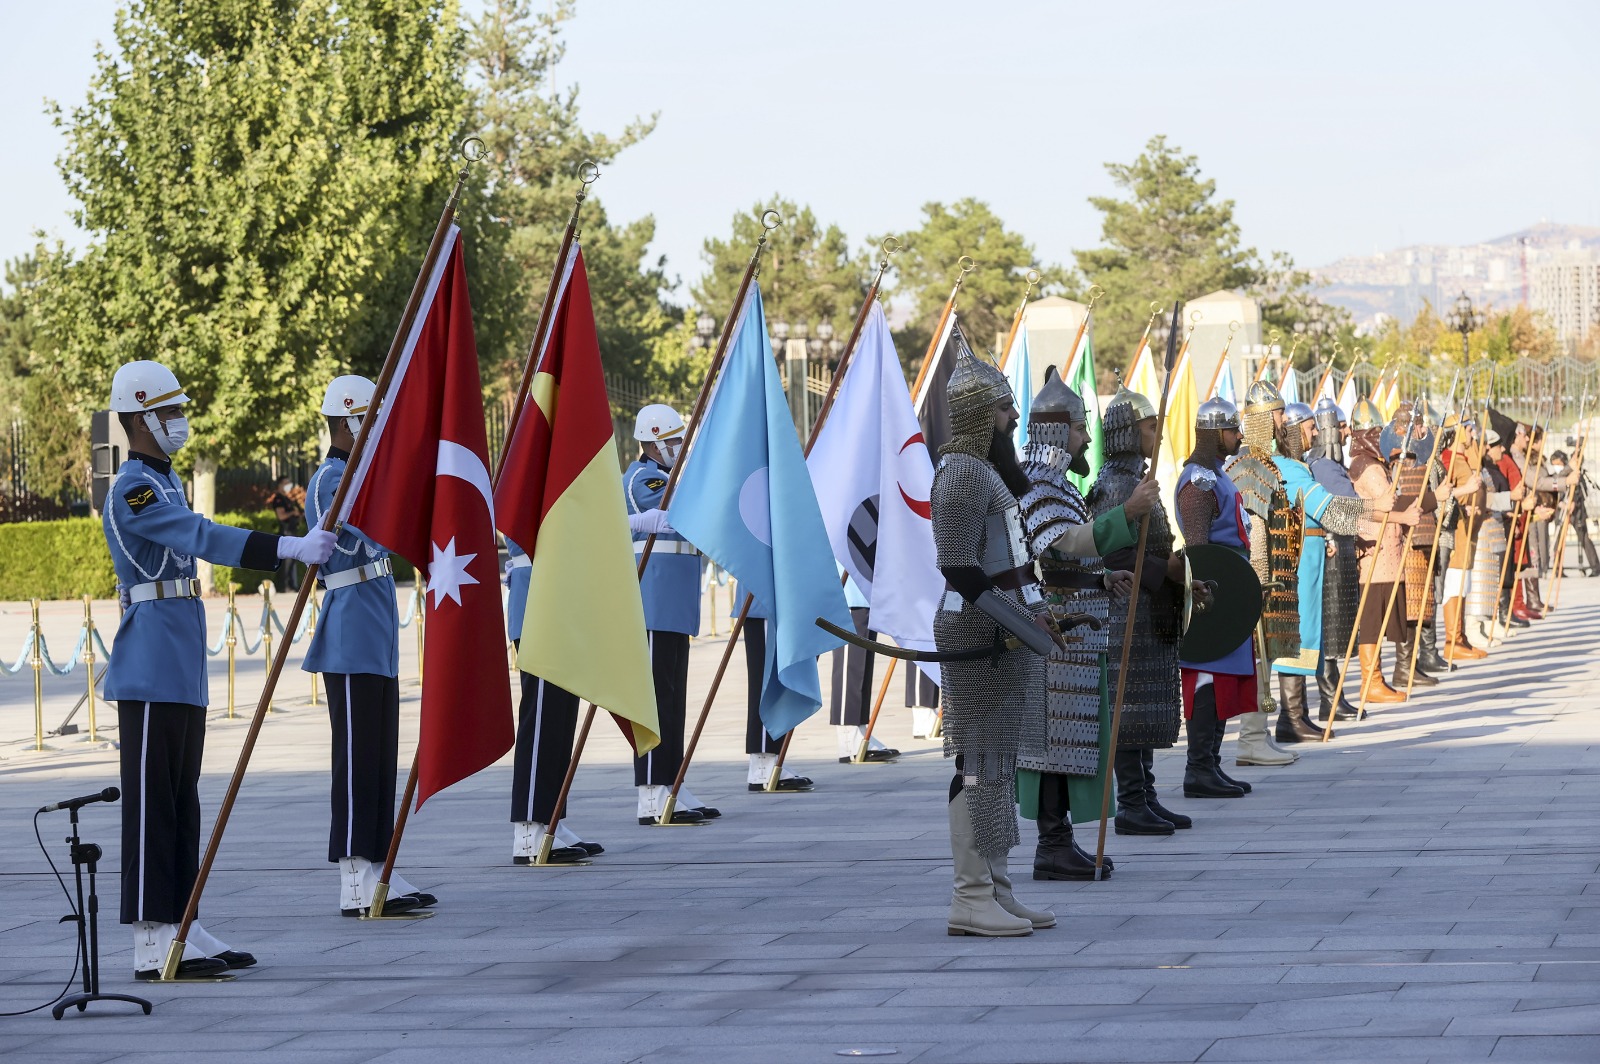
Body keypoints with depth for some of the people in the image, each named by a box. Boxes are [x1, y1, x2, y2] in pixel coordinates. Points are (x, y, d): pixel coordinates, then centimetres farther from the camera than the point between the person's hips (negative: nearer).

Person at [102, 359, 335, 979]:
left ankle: (181, 927, 16)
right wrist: (290, 549, -36)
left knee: (182, 802, 11)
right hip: (150, 674, -10)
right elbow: (203, 538, -28)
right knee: (152, 801, -8)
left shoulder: (165, 482, 17)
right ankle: (152, 944, -7)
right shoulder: (132, 491, -15)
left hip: (183, 671, 10)